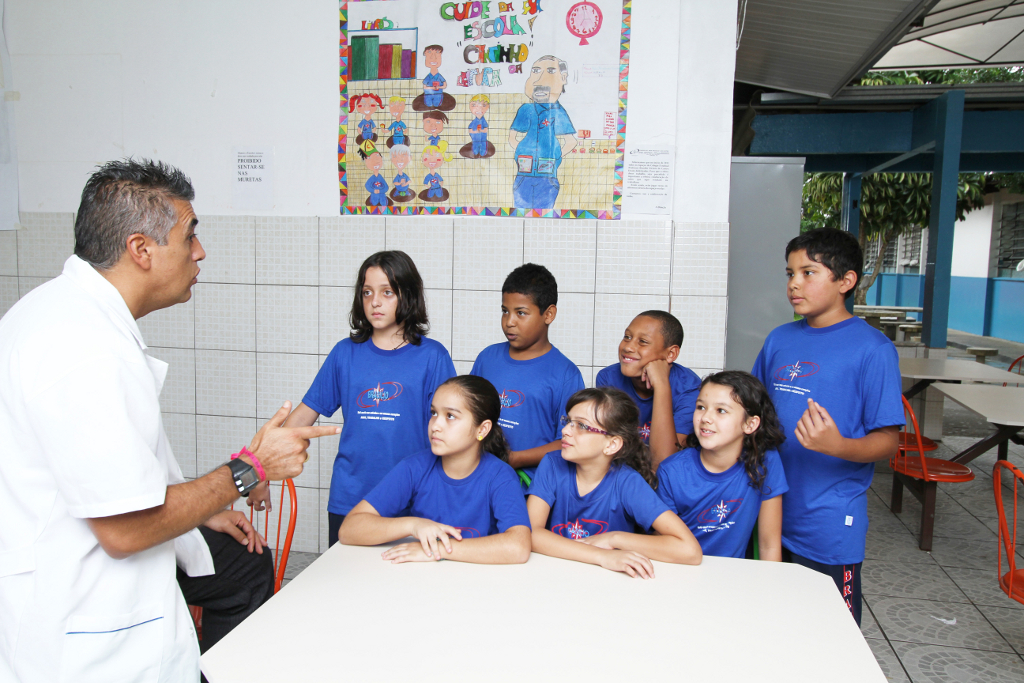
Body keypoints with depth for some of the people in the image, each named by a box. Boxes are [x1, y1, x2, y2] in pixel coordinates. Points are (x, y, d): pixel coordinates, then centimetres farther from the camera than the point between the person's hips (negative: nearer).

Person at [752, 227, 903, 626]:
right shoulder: (780, 340, 6)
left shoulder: (872, 348, -11)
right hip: (769, 513, 5)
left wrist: (836, 446, -30)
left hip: (830, 529, -5)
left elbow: (888, 442, -12)